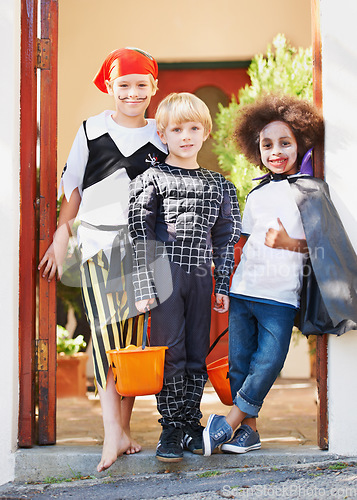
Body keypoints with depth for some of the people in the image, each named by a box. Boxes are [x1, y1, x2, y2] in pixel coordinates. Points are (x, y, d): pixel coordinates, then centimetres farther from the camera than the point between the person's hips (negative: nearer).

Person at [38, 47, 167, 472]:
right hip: (99, 245, -2)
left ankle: (124, 428, 11)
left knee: (135, 336, 1)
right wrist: (59, 241, 6)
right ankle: (113, 433, -16)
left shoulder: (162, 138, 9)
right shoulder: (91, 131, 6)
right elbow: (73, 190, 10)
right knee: (106, 332, -13)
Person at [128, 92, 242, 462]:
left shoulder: (217, 184, 13)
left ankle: (191, 422, 19)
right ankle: (172, 428, 5)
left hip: (200, 277, 4)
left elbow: (224, 240, 15)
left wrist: (222, 286, 9)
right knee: (169, 352, -3)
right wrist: (143, 287, -10)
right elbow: (140, 236, -4)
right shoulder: (152, 179, 1)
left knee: (197, 355, 7)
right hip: (164, 275, -3)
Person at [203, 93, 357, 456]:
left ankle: (228, 422, 6)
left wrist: (289, 243, -19)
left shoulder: (310, 191, -3)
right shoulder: (256, 194, 13)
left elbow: (323, 244, -6)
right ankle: (248, 430, 17)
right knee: (239, 361, 7)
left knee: (268, 361, -6)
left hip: (280, 295, -5)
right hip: (243, 290, 5)